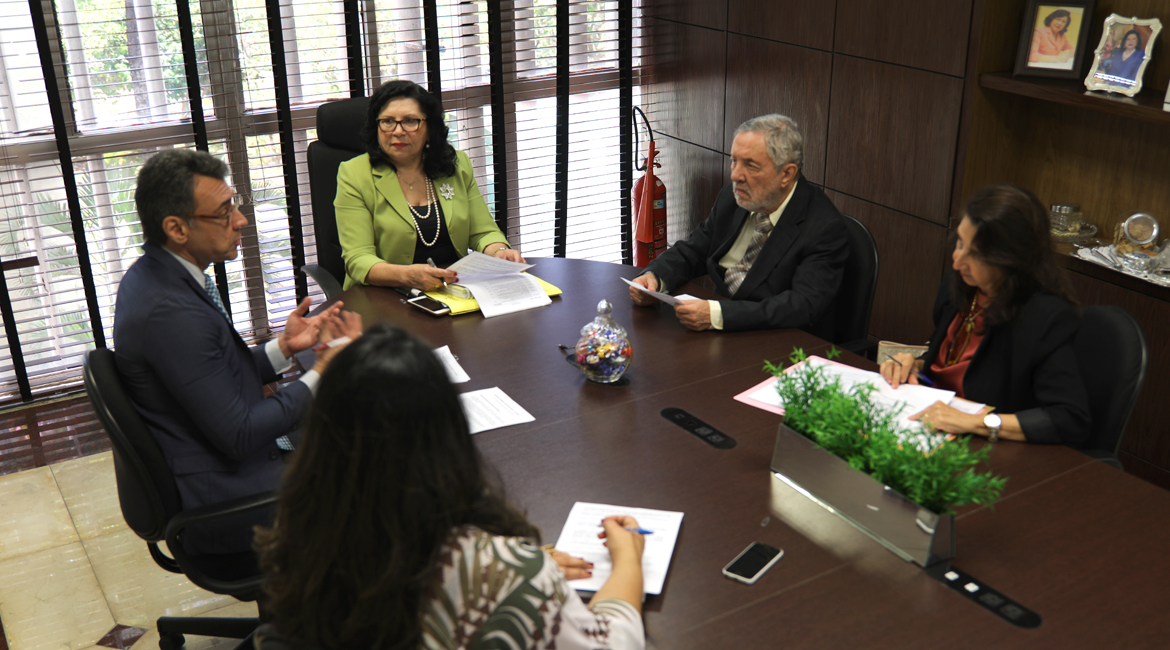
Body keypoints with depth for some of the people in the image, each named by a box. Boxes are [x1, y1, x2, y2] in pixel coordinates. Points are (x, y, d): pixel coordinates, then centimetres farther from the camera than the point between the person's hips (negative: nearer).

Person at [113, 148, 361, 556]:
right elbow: (238, 436, -25)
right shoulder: (170, 311, -28)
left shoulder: (155, 275, 2)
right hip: (220, 503, -10)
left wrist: (284, 347, -3)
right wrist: (321, 374, -18)